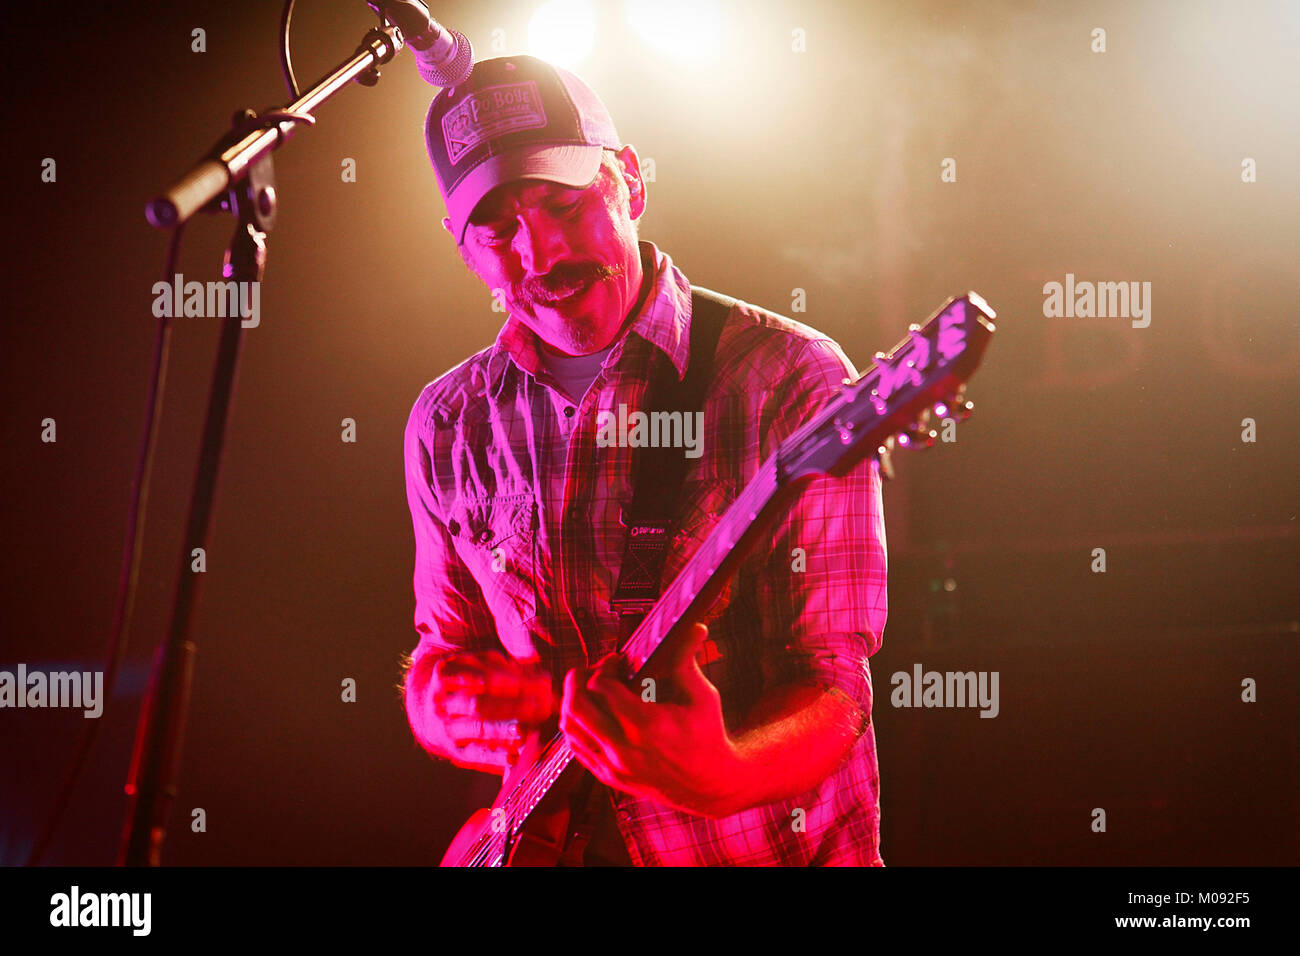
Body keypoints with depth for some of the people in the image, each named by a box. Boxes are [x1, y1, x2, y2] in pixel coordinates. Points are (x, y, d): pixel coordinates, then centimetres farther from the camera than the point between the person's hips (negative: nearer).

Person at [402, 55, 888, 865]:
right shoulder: (448, 425, 6)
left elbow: (831, 684, -11)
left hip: (773, 843, -4)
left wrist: (717, 776, -29)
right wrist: (442, 702, -5)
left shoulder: (791, 379, -8)